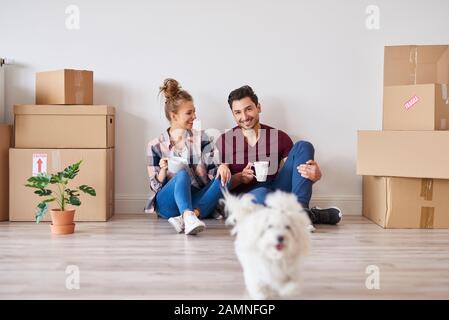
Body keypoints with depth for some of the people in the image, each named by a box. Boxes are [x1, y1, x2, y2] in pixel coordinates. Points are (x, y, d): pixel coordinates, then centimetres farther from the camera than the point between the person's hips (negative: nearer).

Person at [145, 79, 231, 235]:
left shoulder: (202, 139, 10)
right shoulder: (155, 145, 6)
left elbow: (213, 172, 1)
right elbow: (155, 186, 6)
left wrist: (222, 167, -23)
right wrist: (163, 169, -15)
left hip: (198, 202, 2)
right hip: (168, 203, -2)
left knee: (224, 176, -23)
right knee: (182, 174, -30)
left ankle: (186, 218, -40)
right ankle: (188, 218, -55)